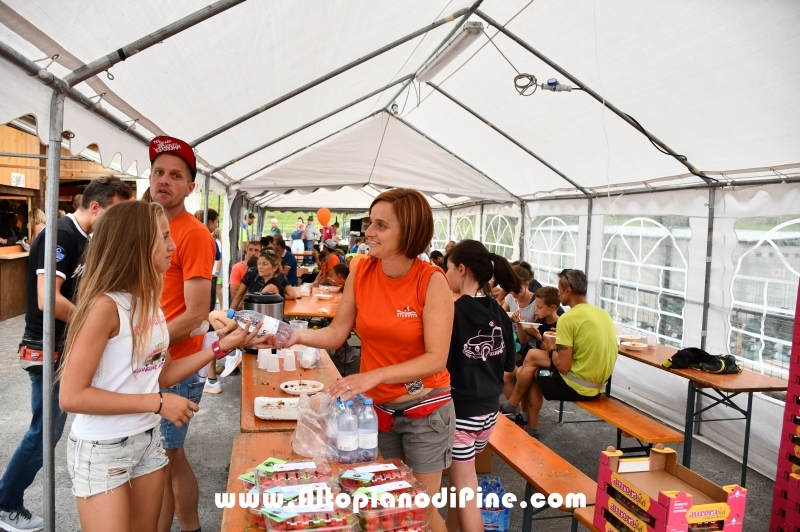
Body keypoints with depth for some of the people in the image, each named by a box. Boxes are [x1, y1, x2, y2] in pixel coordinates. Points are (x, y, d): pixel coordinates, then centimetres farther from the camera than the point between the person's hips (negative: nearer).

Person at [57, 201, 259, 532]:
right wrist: (157, 403, -23)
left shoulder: (149, 300, 2)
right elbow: (71, 397, -23)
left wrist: (221, 347, -1)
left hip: (147, 440, 8)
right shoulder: (106, 306, -22)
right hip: (102, 449, -7)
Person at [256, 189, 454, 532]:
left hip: (424, 411, -4)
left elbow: (436, 359, -24)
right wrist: (299, 336, -21)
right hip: (374, 407, 4)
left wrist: (374, 376, -33)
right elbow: (337, 333, -3)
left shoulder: (432, 281, -20)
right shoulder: (361, 272, -7)